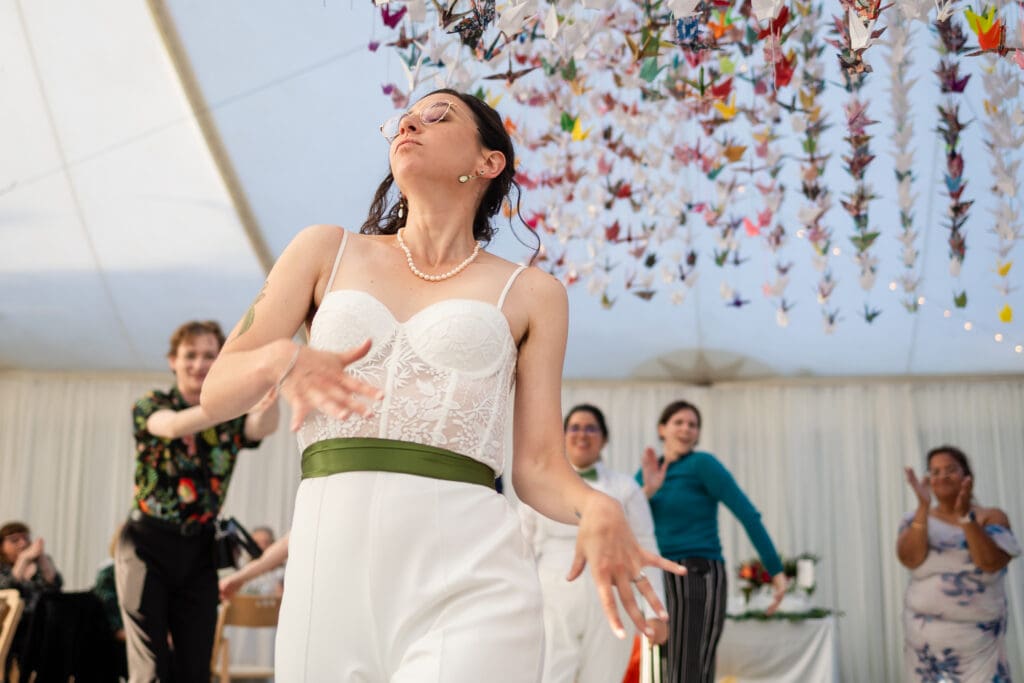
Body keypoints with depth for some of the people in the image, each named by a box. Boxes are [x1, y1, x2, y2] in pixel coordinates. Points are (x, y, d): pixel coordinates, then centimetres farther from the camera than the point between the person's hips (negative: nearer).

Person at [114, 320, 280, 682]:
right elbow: (173, 426, -26)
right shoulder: (151, 406, -2)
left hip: (199, 551, 3)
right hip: (147, 544, -3)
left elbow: (264, 426, -20)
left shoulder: (230, 421, 4)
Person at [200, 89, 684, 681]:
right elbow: (217, 392, 10)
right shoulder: (327, 251, 16)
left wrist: (598, 509, -15)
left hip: (467, 573, -2)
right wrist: (282, 358, -13)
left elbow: (538, 466, 8)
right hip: (332, 564, 2)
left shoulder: (530, 293, 13)